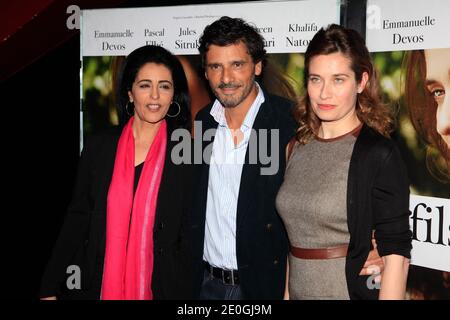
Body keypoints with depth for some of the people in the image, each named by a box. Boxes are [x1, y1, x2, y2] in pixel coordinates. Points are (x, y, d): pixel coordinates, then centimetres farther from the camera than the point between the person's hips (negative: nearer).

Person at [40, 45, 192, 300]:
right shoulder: (98, 148, 0)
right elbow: (77, 221, 3)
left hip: (162, 286, -1)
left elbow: (191, 234, -2)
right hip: (99, 285, 2)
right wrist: (50, 288, 1)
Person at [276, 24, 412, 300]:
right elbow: (294, 236, 9)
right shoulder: (296, 147, 3)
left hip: (354, 291, -5)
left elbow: (396, 253, -15)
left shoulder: (380, 154, -14)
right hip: (298, 291, 5)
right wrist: (285, 293, 5)